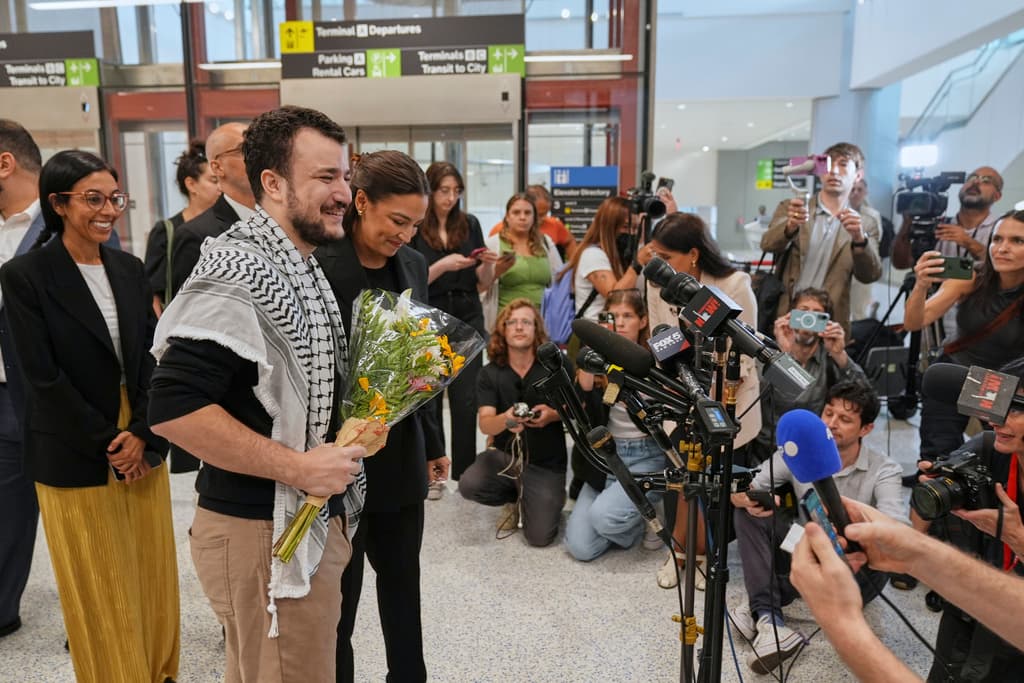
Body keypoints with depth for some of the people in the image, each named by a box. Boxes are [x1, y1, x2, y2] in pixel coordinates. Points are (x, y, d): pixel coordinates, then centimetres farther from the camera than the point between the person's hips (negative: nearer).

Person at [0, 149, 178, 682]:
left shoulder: (130, 268, 4)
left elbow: (152, 356, 3)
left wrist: (143, 433, -8)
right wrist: (106, 443, -12)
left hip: (141, 443, 4)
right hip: (75, 454, -4)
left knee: (152, 569, 14)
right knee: (98, 585, 10)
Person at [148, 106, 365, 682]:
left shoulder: (303, 266, 10)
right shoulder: (238, 273, -20)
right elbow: (174, 408, -27)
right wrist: (299, 468, -23)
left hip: (315, 521, 9)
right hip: (265, 533, -9)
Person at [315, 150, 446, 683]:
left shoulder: (413, 264, 4)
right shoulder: (318, 266, -17)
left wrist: (433, 442, 15)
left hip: (402, 452, 7)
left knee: (402, 577, 21)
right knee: (339, 590, 11)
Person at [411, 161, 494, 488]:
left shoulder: (469, 223, 6)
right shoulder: (414, 229, -4)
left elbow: (482, 278, 9)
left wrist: (488, 263, -11)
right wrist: (443, 265, -21)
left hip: (467, 319, 3)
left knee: (467, 399, 2)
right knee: (429, 398, 5)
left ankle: (466, 471, 13)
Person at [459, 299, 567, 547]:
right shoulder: (489, 374, -5)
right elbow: (485, 423, -15)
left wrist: (553, 414, -25)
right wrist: (506, 419, -40)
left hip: (545, 463, -2)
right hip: (505, 455, 2)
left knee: (539, 536, -14)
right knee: (469, 485, -27)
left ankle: (551, 498, 22)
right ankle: (516, 498, 7)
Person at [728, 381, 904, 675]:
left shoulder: (884, 471, -17)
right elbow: (743, 491, -14)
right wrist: (748, 500, -39)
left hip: (854, 570, -2)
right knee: (748, 512, -16)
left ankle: (758, 605, -23)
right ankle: (768, 619, -32)